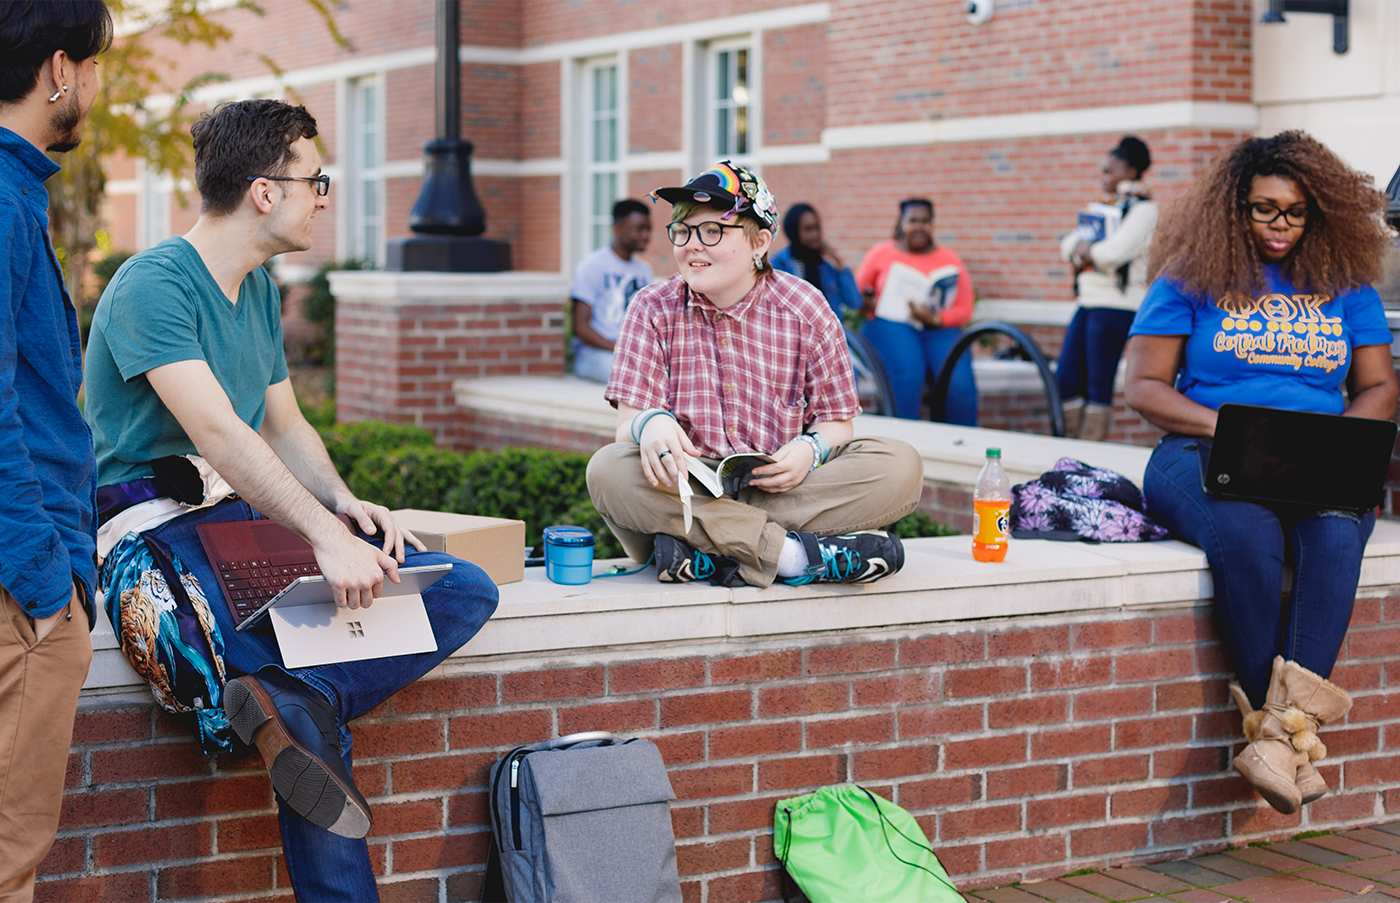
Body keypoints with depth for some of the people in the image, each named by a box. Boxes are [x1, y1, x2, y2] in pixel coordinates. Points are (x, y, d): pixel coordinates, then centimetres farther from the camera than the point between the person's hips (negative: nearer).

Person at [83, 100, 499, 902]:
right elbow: (216, 431, -24)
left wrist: (346, 502, 1)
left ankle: (295, 703, -29)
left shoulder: (260, 291, 17)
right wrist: (325, 536, -32)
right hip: (160, 531, -9)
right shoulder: (152, 285, -12)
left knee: (468, 592, -12)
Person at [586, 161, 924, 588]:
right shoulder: (653, 309, 4)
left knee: (901, 465, -24)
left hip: (782, 489, 1)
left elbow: (836, 420, 7)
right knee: (608, 469, -32)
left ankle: (705, 556, -32)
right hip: (687, 490, 0)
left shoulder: (805, 309, 4)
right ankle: (792, 554, -35)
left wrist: (811, 450, -17)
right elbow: (628, 421, -2)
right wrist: (649, 424, -28)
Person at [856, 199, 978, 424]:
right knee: (908, 375, -34)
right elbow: (856, 293, 14)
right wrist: (868, 303, -9)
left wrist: (935, 319, -12)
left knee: (959, 382, -28)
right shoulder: (882, 253, 11)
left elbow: (964, 310, 7)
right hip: (890, 327, -1)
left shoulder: (949, 260, 12)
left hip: (939, 330, 1)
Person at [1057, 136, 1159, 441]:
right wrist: (1080, 248, -8)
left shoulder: (1141, 208, -5)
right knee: (1065, 382, 5)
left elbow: (1116, 251, -19)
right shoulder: (1103, 207, 21)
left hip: (1115, 305, -9)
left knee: (1099, 387, -6)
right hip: (1088, 302, 9)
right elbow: (1067, 244, 14)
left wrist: (1085, 252, -1)